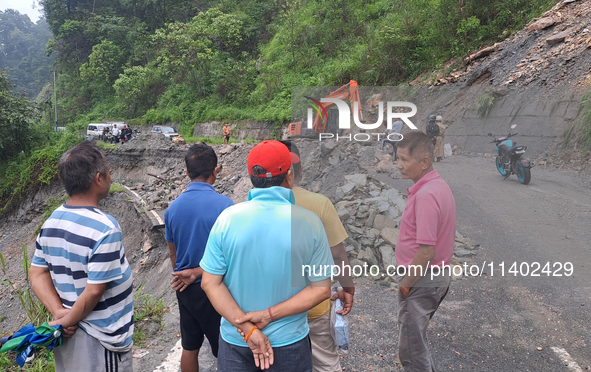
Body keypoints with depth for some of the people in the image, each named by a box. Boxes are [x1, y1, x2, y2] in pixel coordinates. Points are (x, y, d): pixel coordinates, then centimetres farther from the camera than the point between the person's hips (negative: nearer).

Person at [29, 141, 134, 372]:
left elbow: (37, 273, 3)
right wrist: (68, 321, -9)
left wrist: (60, 313, -6)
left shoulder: (52, 221, -1)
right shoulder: (104, 229, -26)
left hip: (69, 333, 7)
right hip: (99, 338, -7)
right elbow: (94, 291, -24)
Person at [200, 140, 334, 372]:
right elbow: (321, 289, -12)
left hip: (235, 338, 1)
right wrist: (271, 315, -12)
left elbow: (210, 283, -11)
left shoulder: (228, 218, -13)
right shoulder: (309, 221, -15)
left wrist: (248, 329, -12)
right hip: (289, 342, 0)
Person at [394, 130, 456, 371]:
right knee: (414, 333, 26)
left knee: (411, 347, 4)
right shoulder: (439, 185, 6)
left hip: (422, 279, -10)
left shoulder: (426, 195, -26)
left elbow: (426, 251, -28)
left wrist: (406, 282, -14)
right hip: (438, 273, 10)